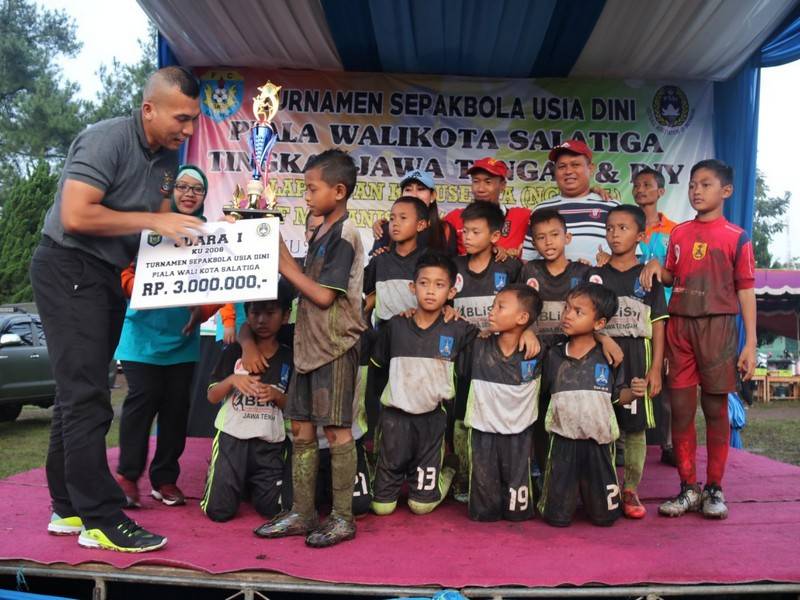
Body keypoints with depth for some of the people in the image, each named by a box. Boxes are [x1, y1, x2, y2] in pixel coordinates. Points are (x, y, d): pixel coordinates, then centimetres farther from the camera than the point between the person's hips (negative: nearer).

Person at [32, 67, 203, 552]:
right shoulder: (107, 139, -17)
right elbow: (74, 216, -26)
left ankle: (69, 507, 23)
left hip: (107, 274, 9)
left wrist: (199, 232, -5)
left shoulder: (167, 157, 8)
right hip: (68, 269, -9)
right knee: (88, 397, -9)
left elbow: (162, 224, 13)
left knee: (80, 395, 13)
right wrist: (153, 221, -23)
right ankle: (102, 519, -3)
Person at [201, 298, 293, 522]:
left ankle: (251, 485, 32)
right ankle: (217, 477, 28)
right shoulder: (234, 351, -1)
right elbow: (212, 397, 1)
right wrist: (232, 380, -18)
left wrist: (275, 395, -15)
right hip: (232, 437, -1)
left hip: (270, 443, 2)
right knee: (219, 511, -6)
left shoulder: (288, 357, 2)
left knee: (271, 510, -1)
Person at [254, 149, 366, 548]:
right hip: (310, 342, 9)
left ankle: (342, 518, 8)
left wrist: (284, 265, -9)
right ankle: (302, 513, 19)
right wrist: (282, 255, 5)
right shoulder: (321, 233, 15)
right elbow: (307, 286, 13)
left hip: (336, 345, -9)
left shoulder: (344, 234, -11)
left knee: (336, 428, -3)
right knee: (301, 427, 10)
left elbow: (324, 295, -16)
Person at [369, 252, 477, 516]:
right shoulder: (394, 325, -4)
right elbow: (378, 362, 9)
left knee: (421, 504, 9)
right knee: (382, 506, 7)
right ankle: (399, 478, 39)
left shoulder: (458, 329, -7)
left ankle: (445, 474, 39)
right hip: (395, 414, 1)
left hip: (432, 416, 0)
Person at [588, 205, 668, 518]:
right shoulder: (595, 276, 8)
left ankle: (631, 490, 14)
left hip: (637, 356, -1)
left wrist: (656, 369, -4)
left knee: (635, 426, 3)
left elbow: (657, 325, 2)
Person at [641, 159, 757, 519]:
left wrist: (750, 343, -6)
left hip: (717, 327, -3)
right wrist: (656, 265, -3)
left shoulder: (736, 237, 0)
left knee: (715, 409, 4)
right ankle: (688, 488, 14)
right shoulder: (679, 233, 11)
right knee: (680, 408, 3)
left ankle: (714, 489, 17)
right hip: (678, 326, 3)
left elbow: (745, 290, -1)